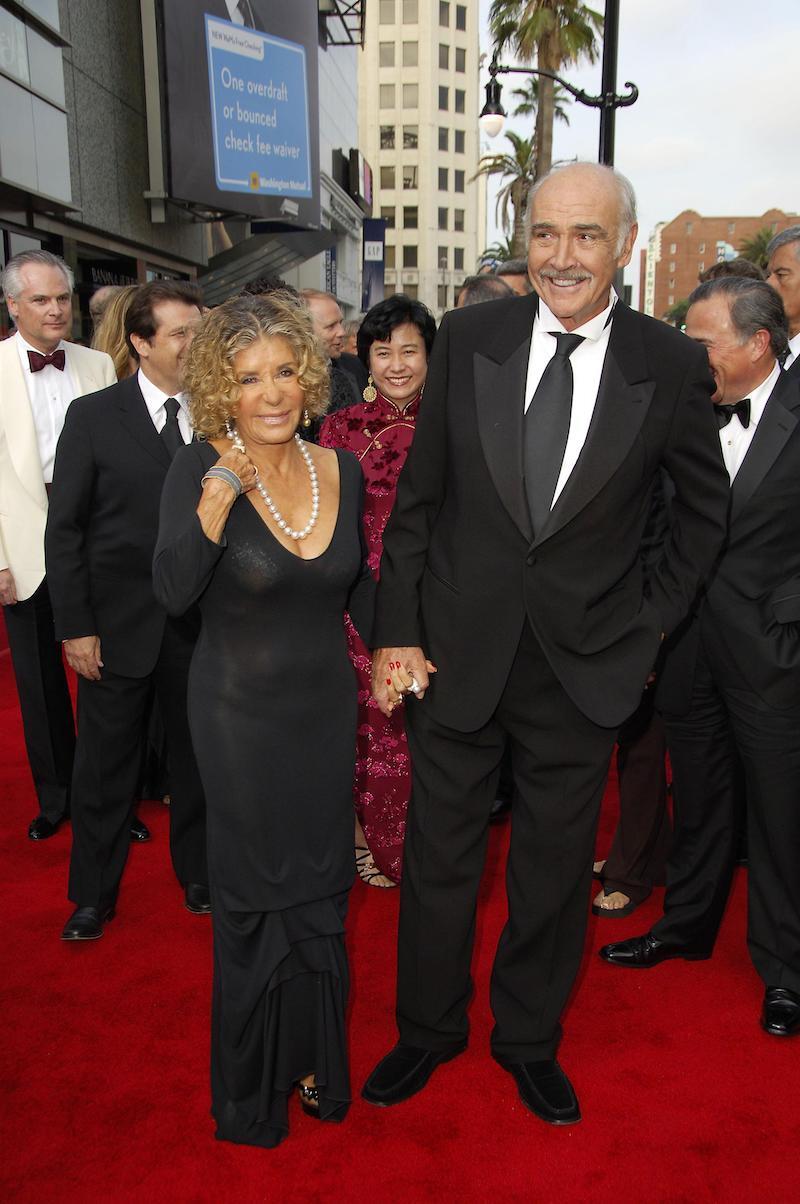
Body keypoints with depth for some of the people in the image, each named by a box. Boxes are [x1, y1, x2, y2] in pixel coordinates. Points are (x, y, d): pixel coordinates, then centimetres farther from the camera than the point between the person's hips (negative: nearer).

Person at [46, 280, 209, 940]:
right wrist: (75, 627, -8)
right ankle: (94, 896, 32)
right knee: (105, 766, 11)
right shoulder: (93, 416, -4)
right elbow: (64, 529, -4)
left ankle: (199, 875, 37)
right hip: (118, 625, -2)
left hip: (200, 621, 2)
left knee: (197, 756, 16)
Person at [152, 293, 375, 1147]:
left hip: (325, 706, 4)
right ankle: (253, 1085, 38)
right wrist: (222, 492, -35)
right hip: (241, 714, -3)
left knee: (320, 891, 16)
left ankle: (315, 1060, 42)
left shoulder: (340, 469, -2)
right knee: (254, 897, 12)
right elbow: (173, 591, -27)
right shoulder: (201, 469, -14)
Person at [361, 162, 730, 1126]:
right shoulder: (467, 337, -4)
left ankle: (529, 1040, 43)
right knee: (437, 860, 15)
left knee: (555, 873, 16)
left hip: (584, 670, 0)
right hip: (455, 654, 1)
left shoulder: (671, 366, -6)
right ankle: (427, 1029, 41)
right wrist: (396, 632, -4)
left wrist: (652, 626, 2)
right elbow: (417, 497, -1)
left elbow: (704, 512, 7)